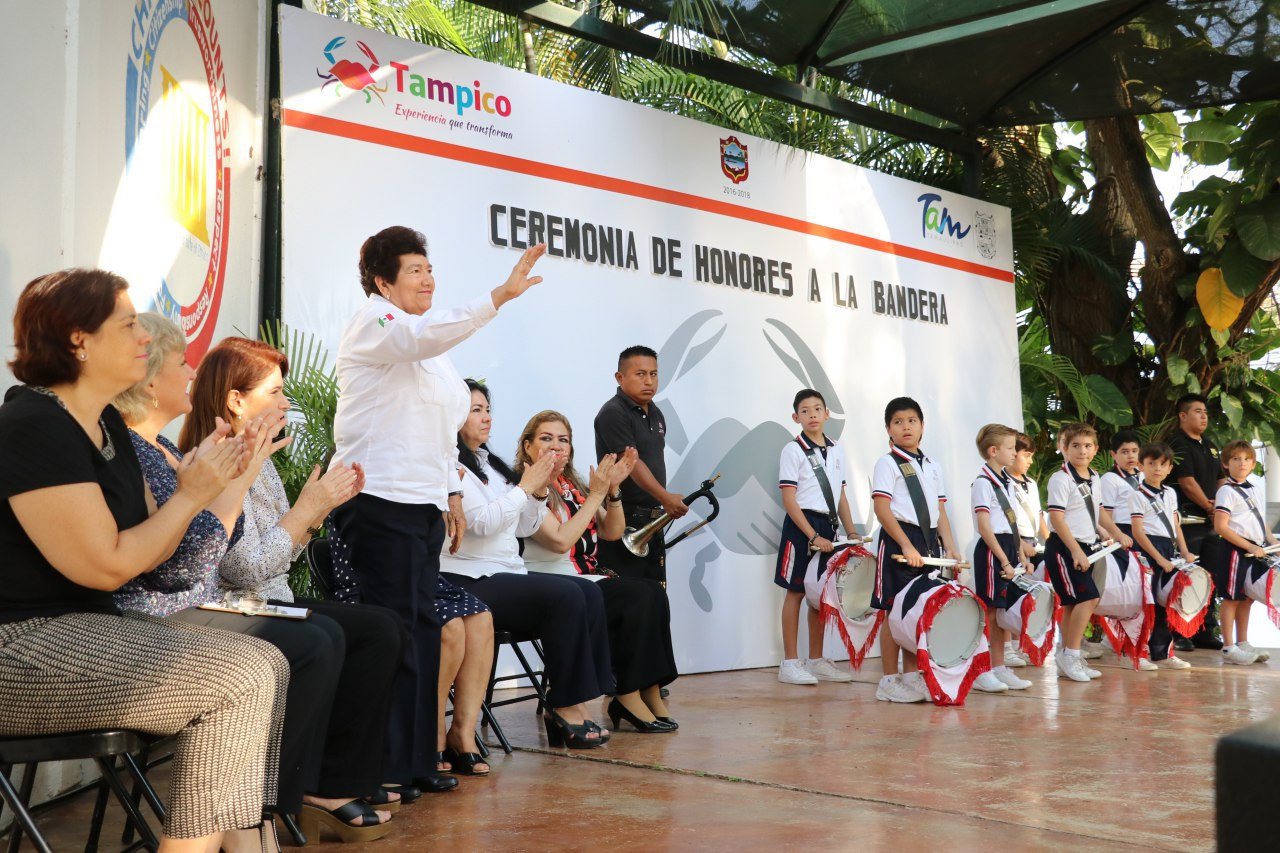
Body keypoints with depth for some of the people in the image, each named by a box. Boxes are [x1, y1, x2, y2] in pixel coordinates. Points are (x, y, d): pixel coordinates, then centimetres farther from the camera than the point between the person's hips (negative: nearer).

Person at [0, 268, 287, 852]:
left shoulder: (106, 423, 13)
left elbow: (146, 548, 10)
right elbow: (107, 566, -20)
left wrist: (204, 476, -3)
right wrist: (191, 495, -9)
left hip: (82, 628, 10)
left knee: (266, 664, -2)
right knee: (240, 679, -18)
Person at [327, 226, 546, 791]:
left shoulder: (429, 352, 23)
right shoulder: (371, 323, -5)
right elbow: (427, 335, -27)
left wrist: (452, 493, 18)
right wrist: (501, 295, -34)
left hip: (422, 505, 9)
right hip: (378, 501, -9)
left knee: (422, 627, 9)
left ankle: (415, 761, 16)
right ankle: (381, 767, -1)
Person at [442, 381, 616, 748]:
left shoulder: (489, 464, 20)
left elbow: (523, 527, 20)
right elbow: (481, 523, -17)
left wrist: (540, 491, 4)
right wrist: (524, 487, -12)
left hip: (508, 574, 8)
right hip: (470, 581, -8)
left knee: (589, 593, -14)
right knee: (566, 596, -25)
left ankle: (568, 705, -16)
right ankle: (566, 707, -16)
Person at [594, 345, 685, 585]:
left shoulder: (656, 414, 14)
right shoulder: (613, 413, -13)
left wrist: (665, 505, 15)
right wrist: (666, 498, -29)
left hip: (651, 519, 8)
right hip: (623, 520, -8)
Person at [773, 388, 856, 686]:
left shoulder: (836, 451, 11)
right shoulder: (793, 450, -7)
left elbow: (840, 496, 16)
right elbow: (789, 499, -12)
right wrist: (813, 536, -17)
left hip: (828, 527, 6)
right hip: (801, 527, -6)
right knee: (796, 592, -2)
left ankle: (816, 661, 18)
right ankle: (789, 663, 4)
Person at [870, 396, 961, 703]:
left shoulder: (933, 467, 16)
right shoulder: (887, 463, -3)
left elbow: (940, 511, 17)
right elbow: (882, 509, -11)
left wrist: (949, 547, 6)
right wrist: (907, 545, -18)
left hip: (928, 542, 6)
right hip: (898, 541, -6)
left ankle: (911, 675, 17)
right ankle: (889, 681, 3)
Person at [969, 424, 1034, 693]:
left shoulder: (1008, 483, 16)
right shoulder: (983, 483, -11)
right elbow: (985, 527, -16)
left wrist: (1021, 555, 12)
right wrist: (1003, 559, -19)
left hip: (1008, 550, 9)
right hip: (991, 551, -9)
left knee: (1003, 611, 12)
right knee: (989, 611, -6)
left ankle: (999, 668, 19)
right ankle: (980, 672, -1)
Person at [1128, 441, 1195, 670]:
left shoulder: (1170, 493, 16)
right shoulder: (1138, 495, -7)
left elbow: (1176, 525, 19)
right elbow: (1137, 532, -13)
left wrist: (1185, 552, 7)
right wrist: (1159, 558, -17)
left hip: (1169, 550, 7)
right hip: (1149, 550, -7)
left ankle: (1163, 652, 14)